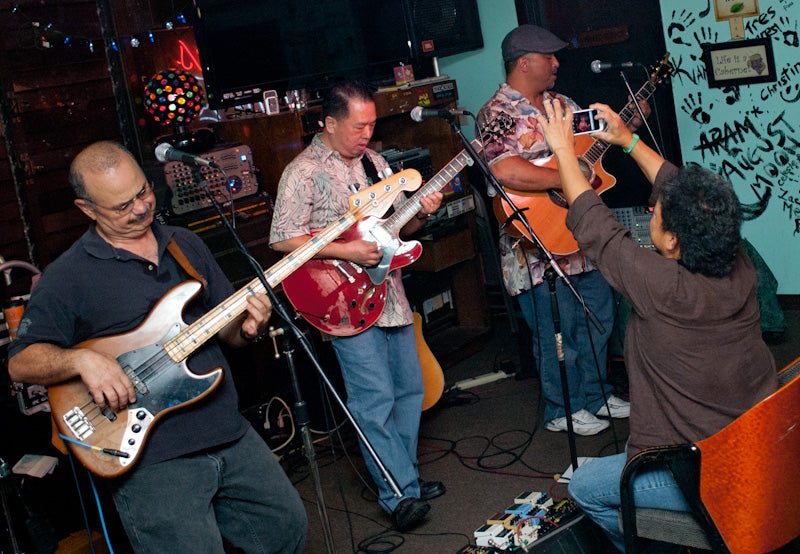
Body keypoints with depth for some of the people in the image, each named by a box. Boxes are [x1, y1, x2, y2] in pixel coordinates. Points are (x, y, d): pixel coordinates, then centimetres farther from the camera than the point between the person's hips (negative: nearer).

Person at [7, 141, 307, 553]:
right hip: (149, 458, -5)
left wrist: (246, 327, -7)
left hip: (230, 433, 6)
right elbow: (20, 361, -5)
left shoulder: (186, 245, 11)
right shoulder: (68, 276, -5)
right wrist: (81, 358, -24)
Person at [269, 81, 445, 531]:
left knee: (409, 388, 13)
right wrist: (345, 251, -20)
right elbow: (283, 240, -14)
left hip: (390, 293, 8)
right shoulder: (304, 172, -9)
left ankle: (405, 479, 27)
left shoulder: (374, 162, 13)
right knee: (376, 400, -8)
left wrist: (421, 212, -2)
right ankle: (401, 495, 0)